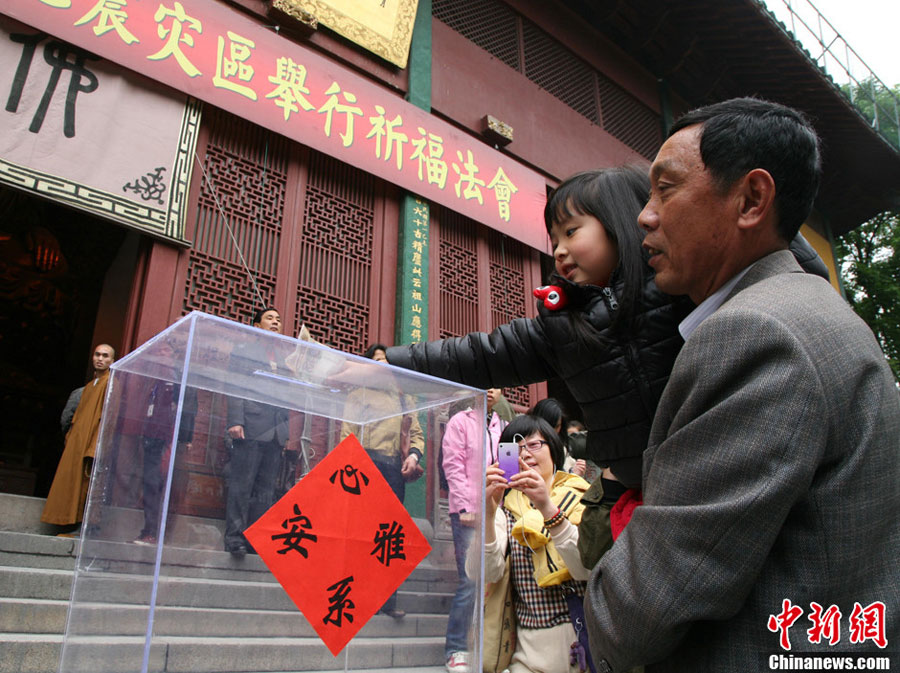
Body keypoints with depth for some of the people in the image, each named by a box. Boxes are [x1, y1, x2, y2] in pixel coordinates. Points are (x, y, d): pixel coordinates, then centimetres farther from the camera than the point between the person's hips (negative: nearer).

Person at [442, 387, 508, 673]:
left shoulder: (504, 427, 18)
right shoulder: (460, 421, 5)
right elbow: (453, 467, -3)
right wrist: (465, 507, -11)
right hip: (468, 513, -4)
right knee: (469, 581, -7)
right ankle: (456, 650, 5)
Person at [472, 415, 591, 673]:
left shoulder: (581, 498, 2)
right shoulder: (506, 506, 6)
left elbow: (587, 569, -15)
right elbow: (485, 573, -10)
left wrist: (548, 508, -27)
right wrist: (487, 513, -25)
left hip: (586, 635, -1)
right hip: (531, 646, 2)